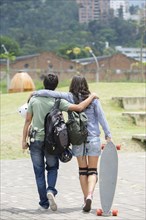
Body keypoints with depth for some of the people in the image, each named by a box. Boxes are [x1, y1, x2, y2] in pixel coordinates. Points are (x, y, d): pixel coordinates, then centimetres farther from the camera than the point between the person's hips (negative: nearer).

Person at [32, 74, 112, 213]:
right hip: (93, 138, 0)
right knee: (93, 170, 3)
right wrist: (108, 135, 1)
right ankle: (89, 195, -20)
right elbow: (101, 117, -3)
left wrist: (35, 93, 2)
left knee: (82, 170, 14)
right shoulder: (93, 99, -2)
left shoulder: (70, 97, -4)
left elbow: (50, 93, -12)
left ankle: (86, 198, 13)